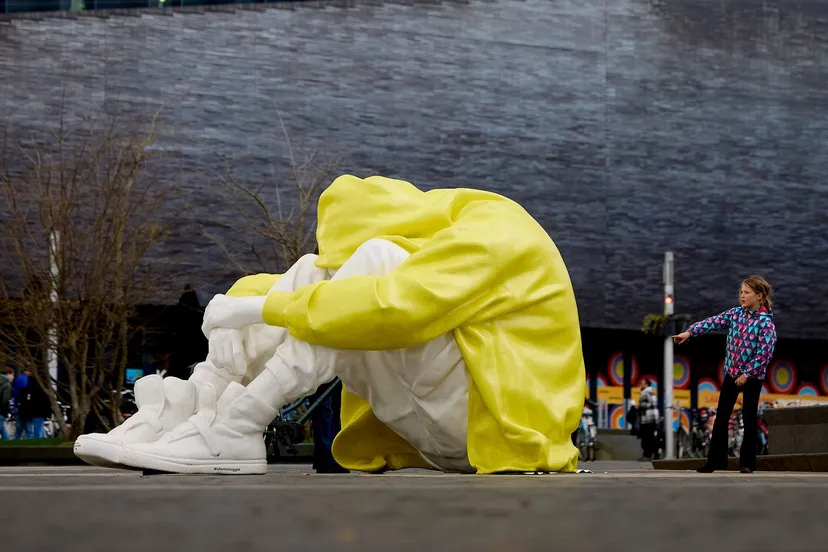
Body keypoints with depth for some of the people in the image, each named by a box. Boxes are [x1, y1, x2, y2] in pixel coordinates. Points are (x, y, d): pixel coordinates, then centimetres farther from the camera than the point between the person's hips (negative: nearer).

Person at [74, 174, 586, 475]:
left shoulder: (494, 234, -15)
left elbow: (393, 306, -31)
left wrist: (265, 307, -26)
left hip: (494, 424, -9)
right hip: (437, 438, 9)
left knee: (373, 260, -24)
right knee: (308, 278, 1)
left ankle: (232, 432, -27)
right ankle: (182, 414, -15)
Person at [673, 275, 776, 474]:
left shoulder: (765, 322, -15)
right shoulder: (735, 313, 2)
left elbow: (764, 353, -19)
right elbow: (713, 322, -4)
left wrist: (747, 374, -18)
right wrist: (690, 332, -16)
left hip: (752, 376, -6)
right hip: (731, 373, 6)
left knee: (749, 419, 1)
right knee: (721, 417, 5)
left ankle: (748, 462, 11)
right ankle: (716, 460, 11)